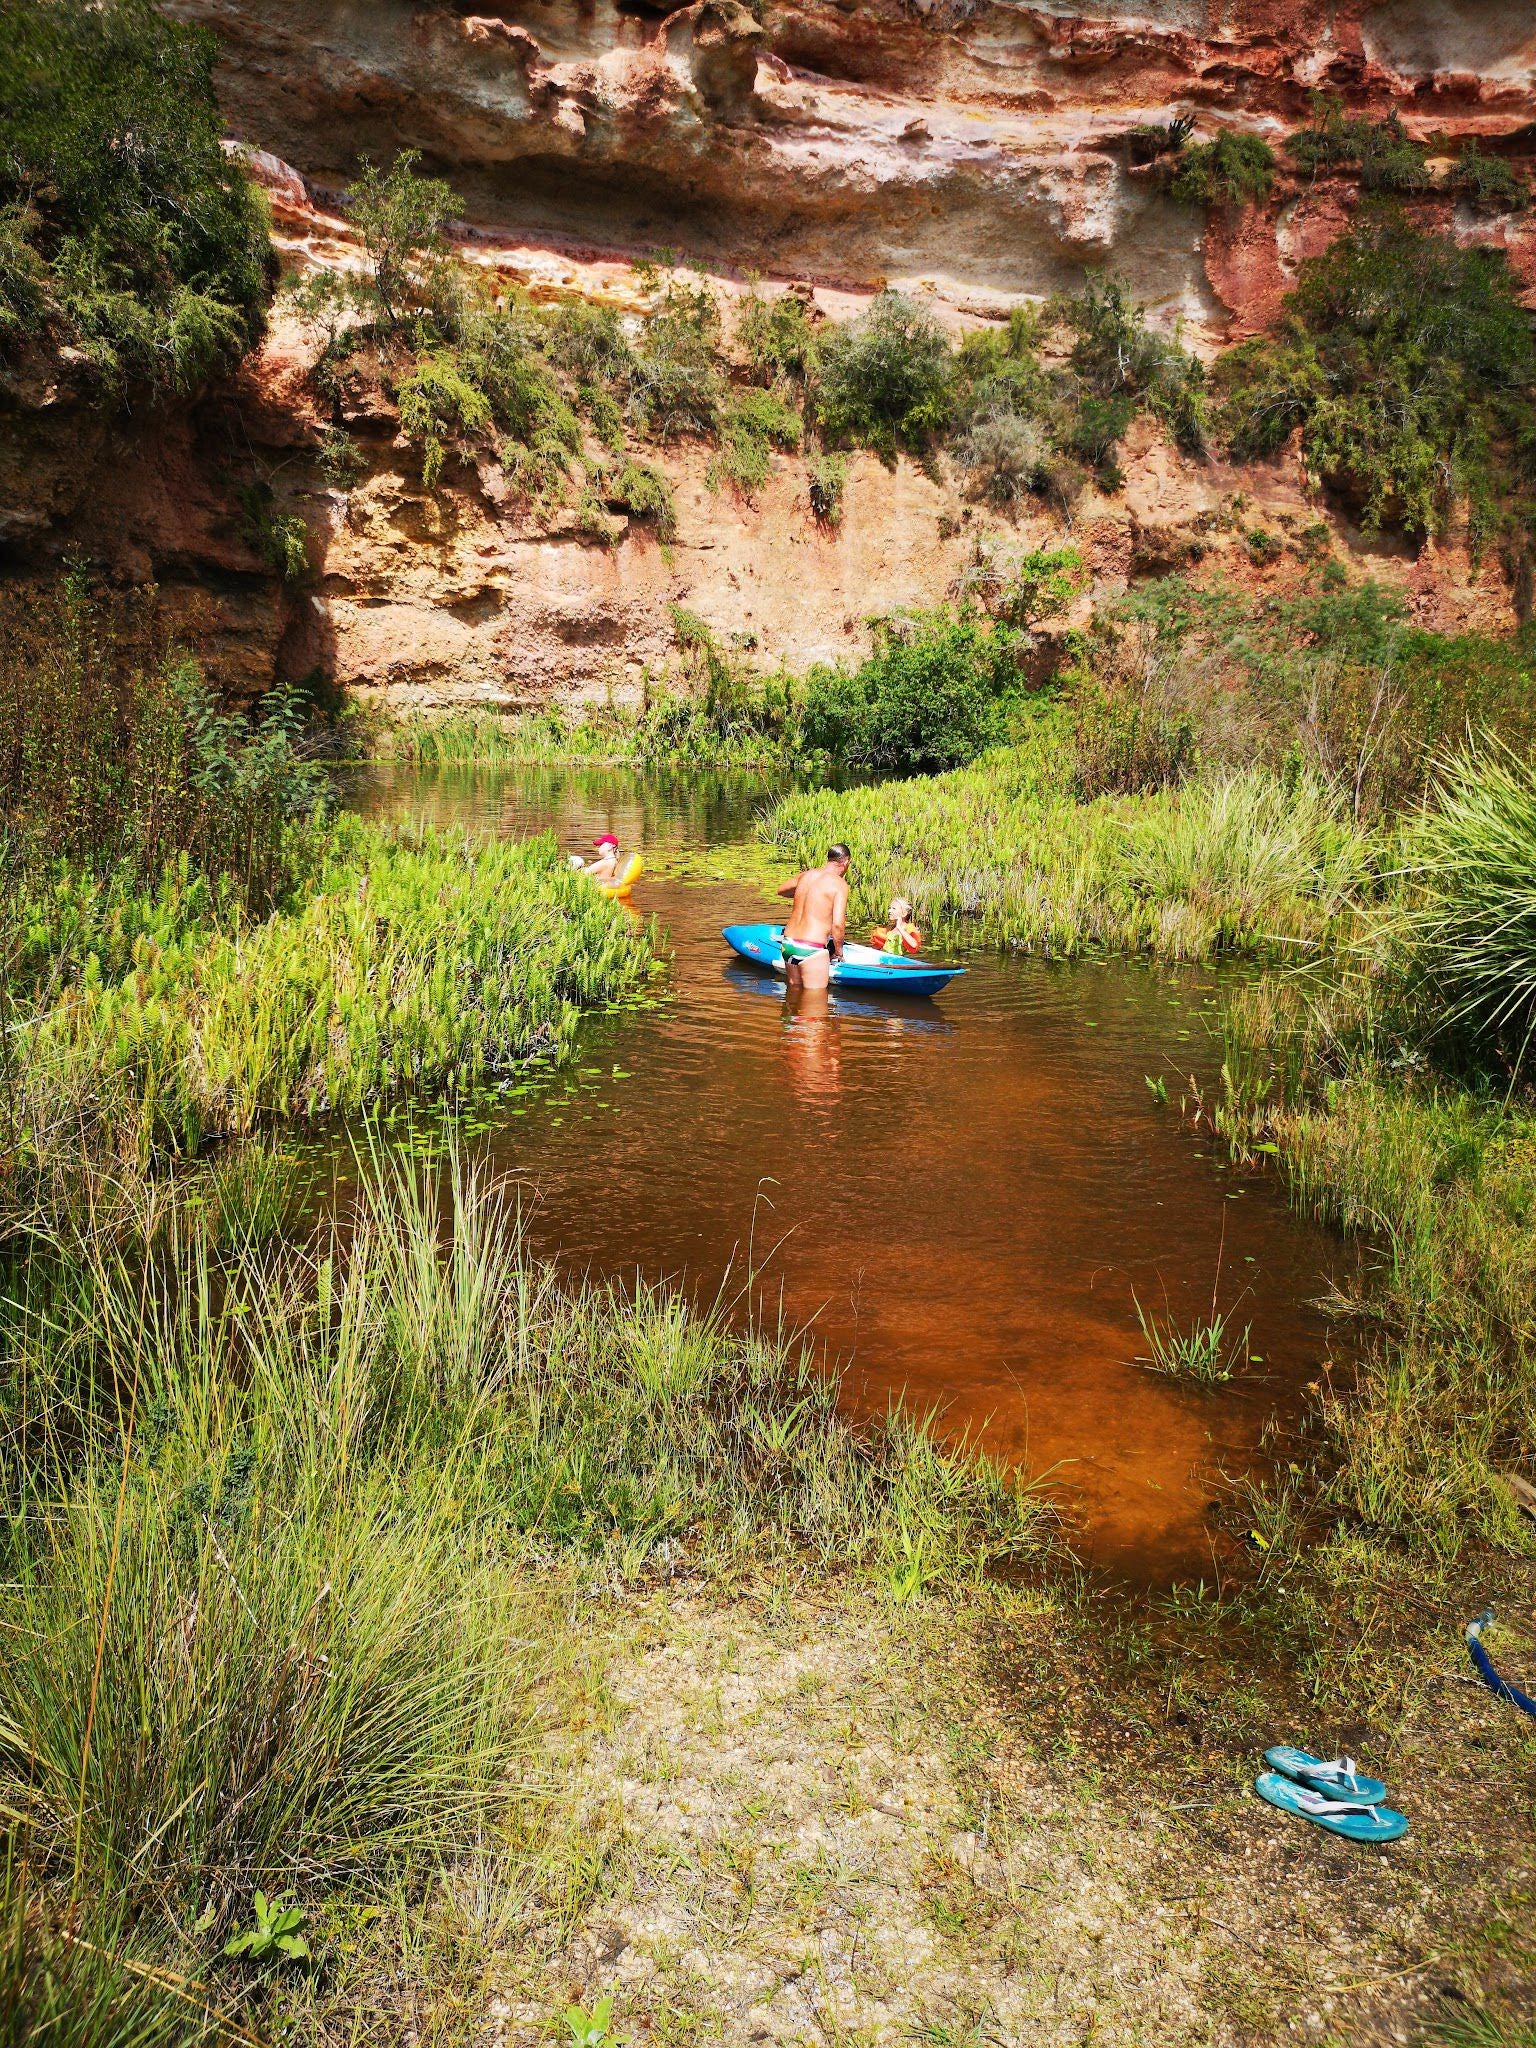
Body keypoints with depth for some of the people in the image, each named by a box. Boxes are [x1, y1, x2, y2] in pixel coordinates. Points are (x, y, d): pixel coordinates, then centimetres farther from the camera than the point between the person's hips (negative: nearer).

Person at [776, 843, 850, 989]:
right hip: (811, 950, -7)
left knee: (794, 988, 24)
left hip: (787, 944, 7)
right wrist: (838, 951, -1)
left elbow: (781, 890, 31)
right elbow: (837, 924, -17)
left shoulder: (806, 875, 10)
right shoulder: (839, 884, -9)